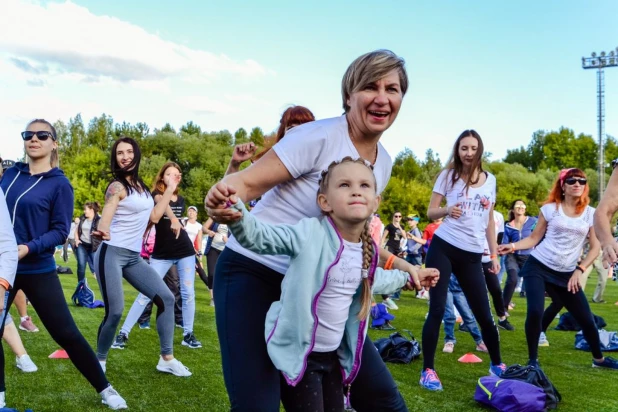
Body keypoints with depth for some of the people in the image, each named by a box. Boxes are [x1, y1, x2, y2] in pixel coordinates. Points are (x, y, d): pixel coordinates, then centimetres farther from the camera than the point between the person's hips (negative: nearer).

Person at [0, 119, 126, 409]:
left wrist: (28, 248, -23)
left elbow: (60, 231, -9)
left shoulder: (59, 184, -6)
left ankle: (105, 390, 13)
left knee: (66, 334, -1)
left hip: (38, 271, -4)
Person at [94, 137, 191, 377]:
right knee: (115, 312, -14)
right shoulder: (117, 187, -10)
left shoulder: (141, 186, 13)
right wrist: (102, 231, -44)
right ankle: (99, 360, 11)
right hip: (111, 254, -8)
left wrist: (170, 189, 14)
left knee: (166, 298, 3)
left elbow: (154, 216, 12)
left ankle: (167, 359, 9)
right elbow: (104, 223, -20)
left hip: (134, 257, 8)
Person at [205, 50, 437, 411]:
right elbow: (246, 185, -18)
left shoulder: (384, 162, 7)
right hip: (254, 274, -6)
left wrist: (402, 266, 9)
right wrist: (223, 205, -40)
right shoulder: (319, 137, -16)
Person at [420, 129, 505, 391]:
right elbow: (431, 213, -2)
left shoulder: (490, 180, 10)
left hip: (472, 255, 3)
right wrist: (446, 210, -24)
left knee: (484, 315, 6)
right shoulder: (448, 175, 0)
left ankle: (497, 364, 27)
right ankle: (427, 370, 4)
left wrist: (494, 254, 12)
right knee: (437, 310, -5)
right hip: (443, 248, -3)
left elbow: (489, 220, 16)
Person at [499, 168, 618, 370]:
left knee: (586, 318, 6)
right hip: (538, 267, -2)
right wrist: (512, 246, -15)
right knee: (535, 312, -20)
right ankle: (532, 360, 0)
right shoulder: (550, 209, -3)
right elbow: (534, 238, 0)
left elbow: (595, 248, 2)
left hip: (566, 274, 2)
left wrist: (579, 270, -9)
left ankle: (598, 358, 32)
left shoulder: (591, 214, 1)